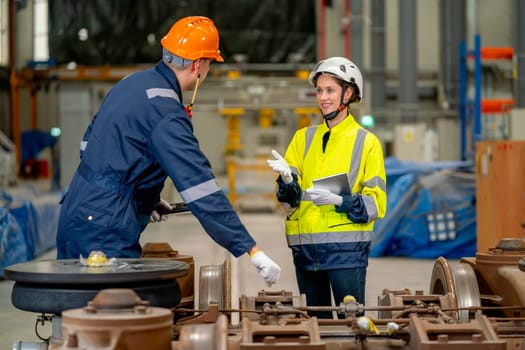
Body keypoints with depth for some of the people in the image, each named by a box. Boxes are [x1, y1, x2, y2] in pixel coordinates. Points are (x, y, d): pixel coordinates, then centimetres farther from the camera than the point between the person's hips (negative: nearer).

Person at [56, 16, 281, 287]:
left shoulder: (132, 82, 9)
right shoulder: (167, 115, -19)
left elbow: (90, 143, 19)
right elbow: (202, 192, -24)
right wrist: (252, 251, -22)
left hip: (73, 216, 10)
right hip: (105, 234, -9)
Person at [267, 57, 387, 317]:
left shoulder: (366, 142, 1)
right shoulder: (303, 138, 13)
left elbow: (376, 203, -4)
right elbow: (290, 197, 5)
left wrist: (339, 201, -20)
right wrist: (287, 180, -17)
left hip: (346, 246, -4)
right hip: (305, 246, 4)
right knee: (316, 320, 11)